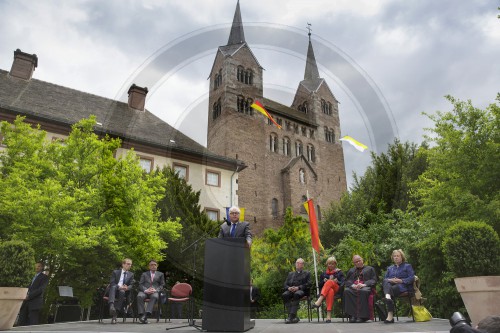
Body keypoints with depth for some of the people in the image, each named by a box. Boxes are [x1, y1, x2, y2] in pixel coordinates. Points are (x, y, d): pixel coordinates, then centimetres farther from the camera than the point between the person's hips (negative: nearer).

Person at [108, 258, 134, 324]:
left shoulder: (131, 274, 19)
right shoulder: (115, 272, 14)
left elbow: (131, 285, 8)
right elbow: (111, 283, 1)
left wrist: (127, 288, -17)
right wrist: (119, 287, -19)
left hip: (124, 291, 1)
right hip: (114, 290, -1)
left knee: (122, 291, -35)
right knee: (113, 287, -34)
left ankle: (114, 315, -38)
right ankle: (111, 305, -57)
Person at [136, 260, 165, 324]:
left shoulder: (160, 274, 22)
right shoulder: (144, 274, 24)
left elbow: (162, 285, 13)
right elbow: (140, 284, 11)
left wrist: (155, 290, -8)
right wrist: (145, 290, -11)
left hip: (155, 292, -1)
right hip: (145, 291, 1)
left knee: (155, 296, -37)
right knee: (139, 296, -34)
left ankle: (147, 314, -45)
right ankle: (141, 315, -34)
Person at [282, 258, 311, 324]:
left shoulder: (307, 273, 20)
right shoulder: (290, 274, 29)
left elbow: (308, 284, 3)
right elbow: (285, 285, 18)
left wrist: (298, 287, -13)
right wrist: (288, 288, -7)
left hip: (301, 291, -3)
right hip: (291, 291, 3)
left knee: (297, 294, -38)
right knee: (284, 295, -31)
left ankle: (291, 316, -41)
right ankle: (294, 317, -31)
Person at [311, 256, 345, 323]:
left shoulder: (340, 272, 24)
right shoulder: (323, 274, 28)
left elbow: (343, 283, 10)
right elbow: (320, 285, 21)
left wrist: (337, 281, -10)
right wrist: (324, 281, 0)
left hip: (337, 290, -1)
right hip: (324, 291, 2)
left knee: (330, 282, -37)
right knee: (330, 291, -39)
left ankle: (319, 301, -54)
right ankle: (329, 315, -50)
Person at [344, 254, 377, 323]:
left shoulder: (370, 269, 23)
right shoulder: (351, 270, 30)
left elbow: (373, 280, 8)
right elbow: (347, 281, 17)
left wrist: (363, 284, -10)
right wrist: (352, 285, -8)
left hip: (366, 287, -2)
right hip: (353, 287, 2)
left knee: (363, 291, -40)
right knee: (346, 291, -34)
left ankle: (362, 316, -35)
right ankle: (352, 315, -34)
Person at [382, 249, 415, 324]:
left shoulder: (407, 266, 19)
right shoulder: (390, 268, 31)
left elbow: (412, 278, 2)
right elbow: (385, 278, 18)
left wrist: (401, 280, -14)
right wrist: (390, 280, -7)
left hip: (403, 286, -3)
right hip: (391, 285, 3)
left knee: (391, 290, -37)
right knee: (385, 282, -34)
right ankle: (388, 297, -60)